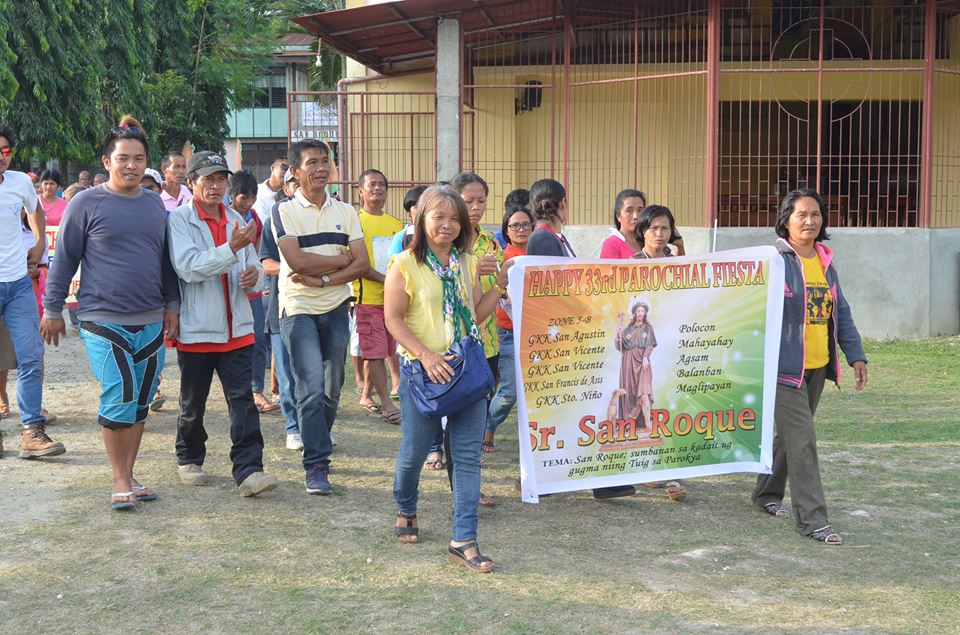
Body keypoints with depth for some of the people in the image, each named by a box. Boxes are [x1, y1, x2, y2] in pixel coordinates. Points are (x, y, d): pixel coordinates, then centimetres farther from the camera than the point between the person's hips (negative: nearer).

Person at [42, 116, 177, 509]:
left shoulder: (154, 204, 11)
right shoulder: (86, 204, -4)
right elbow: (64, 258, 0)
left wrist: (172, 305, 16)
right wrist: (52, 309, 1)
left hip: (151, 321, 5)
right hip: (104, 321, -5)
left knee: (140, 403, 9)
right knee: (120, 398, -12)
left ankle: (129, 477, 20)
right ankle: (120, 481, 0)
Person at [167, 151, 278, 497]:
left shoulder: (236, 220, 13)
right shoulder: (178, 220, -6)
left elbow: (251, 265, 22)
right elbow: (189, 267, -19)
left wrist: (254, 275, -3)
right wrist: (232, 248, -28)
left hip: (237, 329, 4)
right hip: (195, 329, -4)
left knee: (242, 399, -6)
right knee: (193, 403, 11)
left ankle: (248, 471, -10)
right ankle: (189, 459, 31)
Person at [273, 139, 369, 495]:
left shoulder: (345, 212, 9)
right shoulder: (285, 212, -3)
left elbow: (362, 264, 1)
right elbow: (296, 260, -16)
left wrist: (322, 279, -12)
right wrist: (342, 259, -8)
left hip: (336, 309, 4)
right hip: (299, 310, -4)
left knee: (332, 390, 8)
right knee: (312, 389, -13)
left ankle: (318, 448, 26)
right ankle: (316, 466, -9)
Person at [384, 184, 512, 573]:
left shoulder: (468, 263, 11)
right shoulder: (406, 264, -4)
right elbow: (393, 318, -8)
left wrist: (501, 284, 4)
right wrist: (427, 356, -17)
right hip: (422, 369, -4)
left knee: (468, 454, -1)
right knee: (415, 449, 6)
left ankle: (464, 540, 2)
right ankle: (406, 511, 36)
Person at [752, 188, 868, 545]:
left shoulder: (825, 261, 11)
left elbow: (841, 312, 16)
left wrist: (855, 355, 10)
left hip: (817, 367, 7)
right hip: (785, 366, -7)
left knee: (791, 434, 18)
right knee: (801, 441, -9)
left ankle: (767, 494, 35)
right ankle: (812, 519, -5)